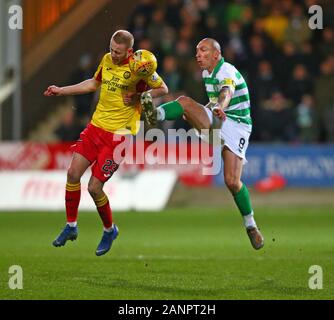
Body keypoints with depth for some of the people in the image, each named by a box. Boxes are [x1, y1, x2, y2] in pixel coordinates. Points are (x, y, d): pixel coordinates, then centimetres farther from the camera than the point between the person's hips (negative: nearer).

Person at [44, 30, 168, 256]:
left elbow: (163, 89, -4)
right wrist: (62, 91, 22)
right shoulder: (107, 60, 4)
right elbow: (94, 84, 23)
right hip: (96, 125, 6)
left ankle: (110, 230, 19)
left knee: (94, 188, -7)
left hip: (119, 134, -6)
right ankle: (71, 227, 17)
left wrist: (138, 97, -18)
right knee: (73, 173, -1)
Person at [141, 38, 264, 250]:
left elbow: (227, 91, -41)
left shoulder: (227, 72, -17)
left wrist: (220, 107, -62)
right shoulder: (207, 73, 11)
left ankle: (251, 225, 4)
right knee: (185, 101, -20)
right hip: (215, 122, 7)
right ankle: (156, 115, -49)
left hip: (236, 126, -7)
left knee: (232, 181, -16)